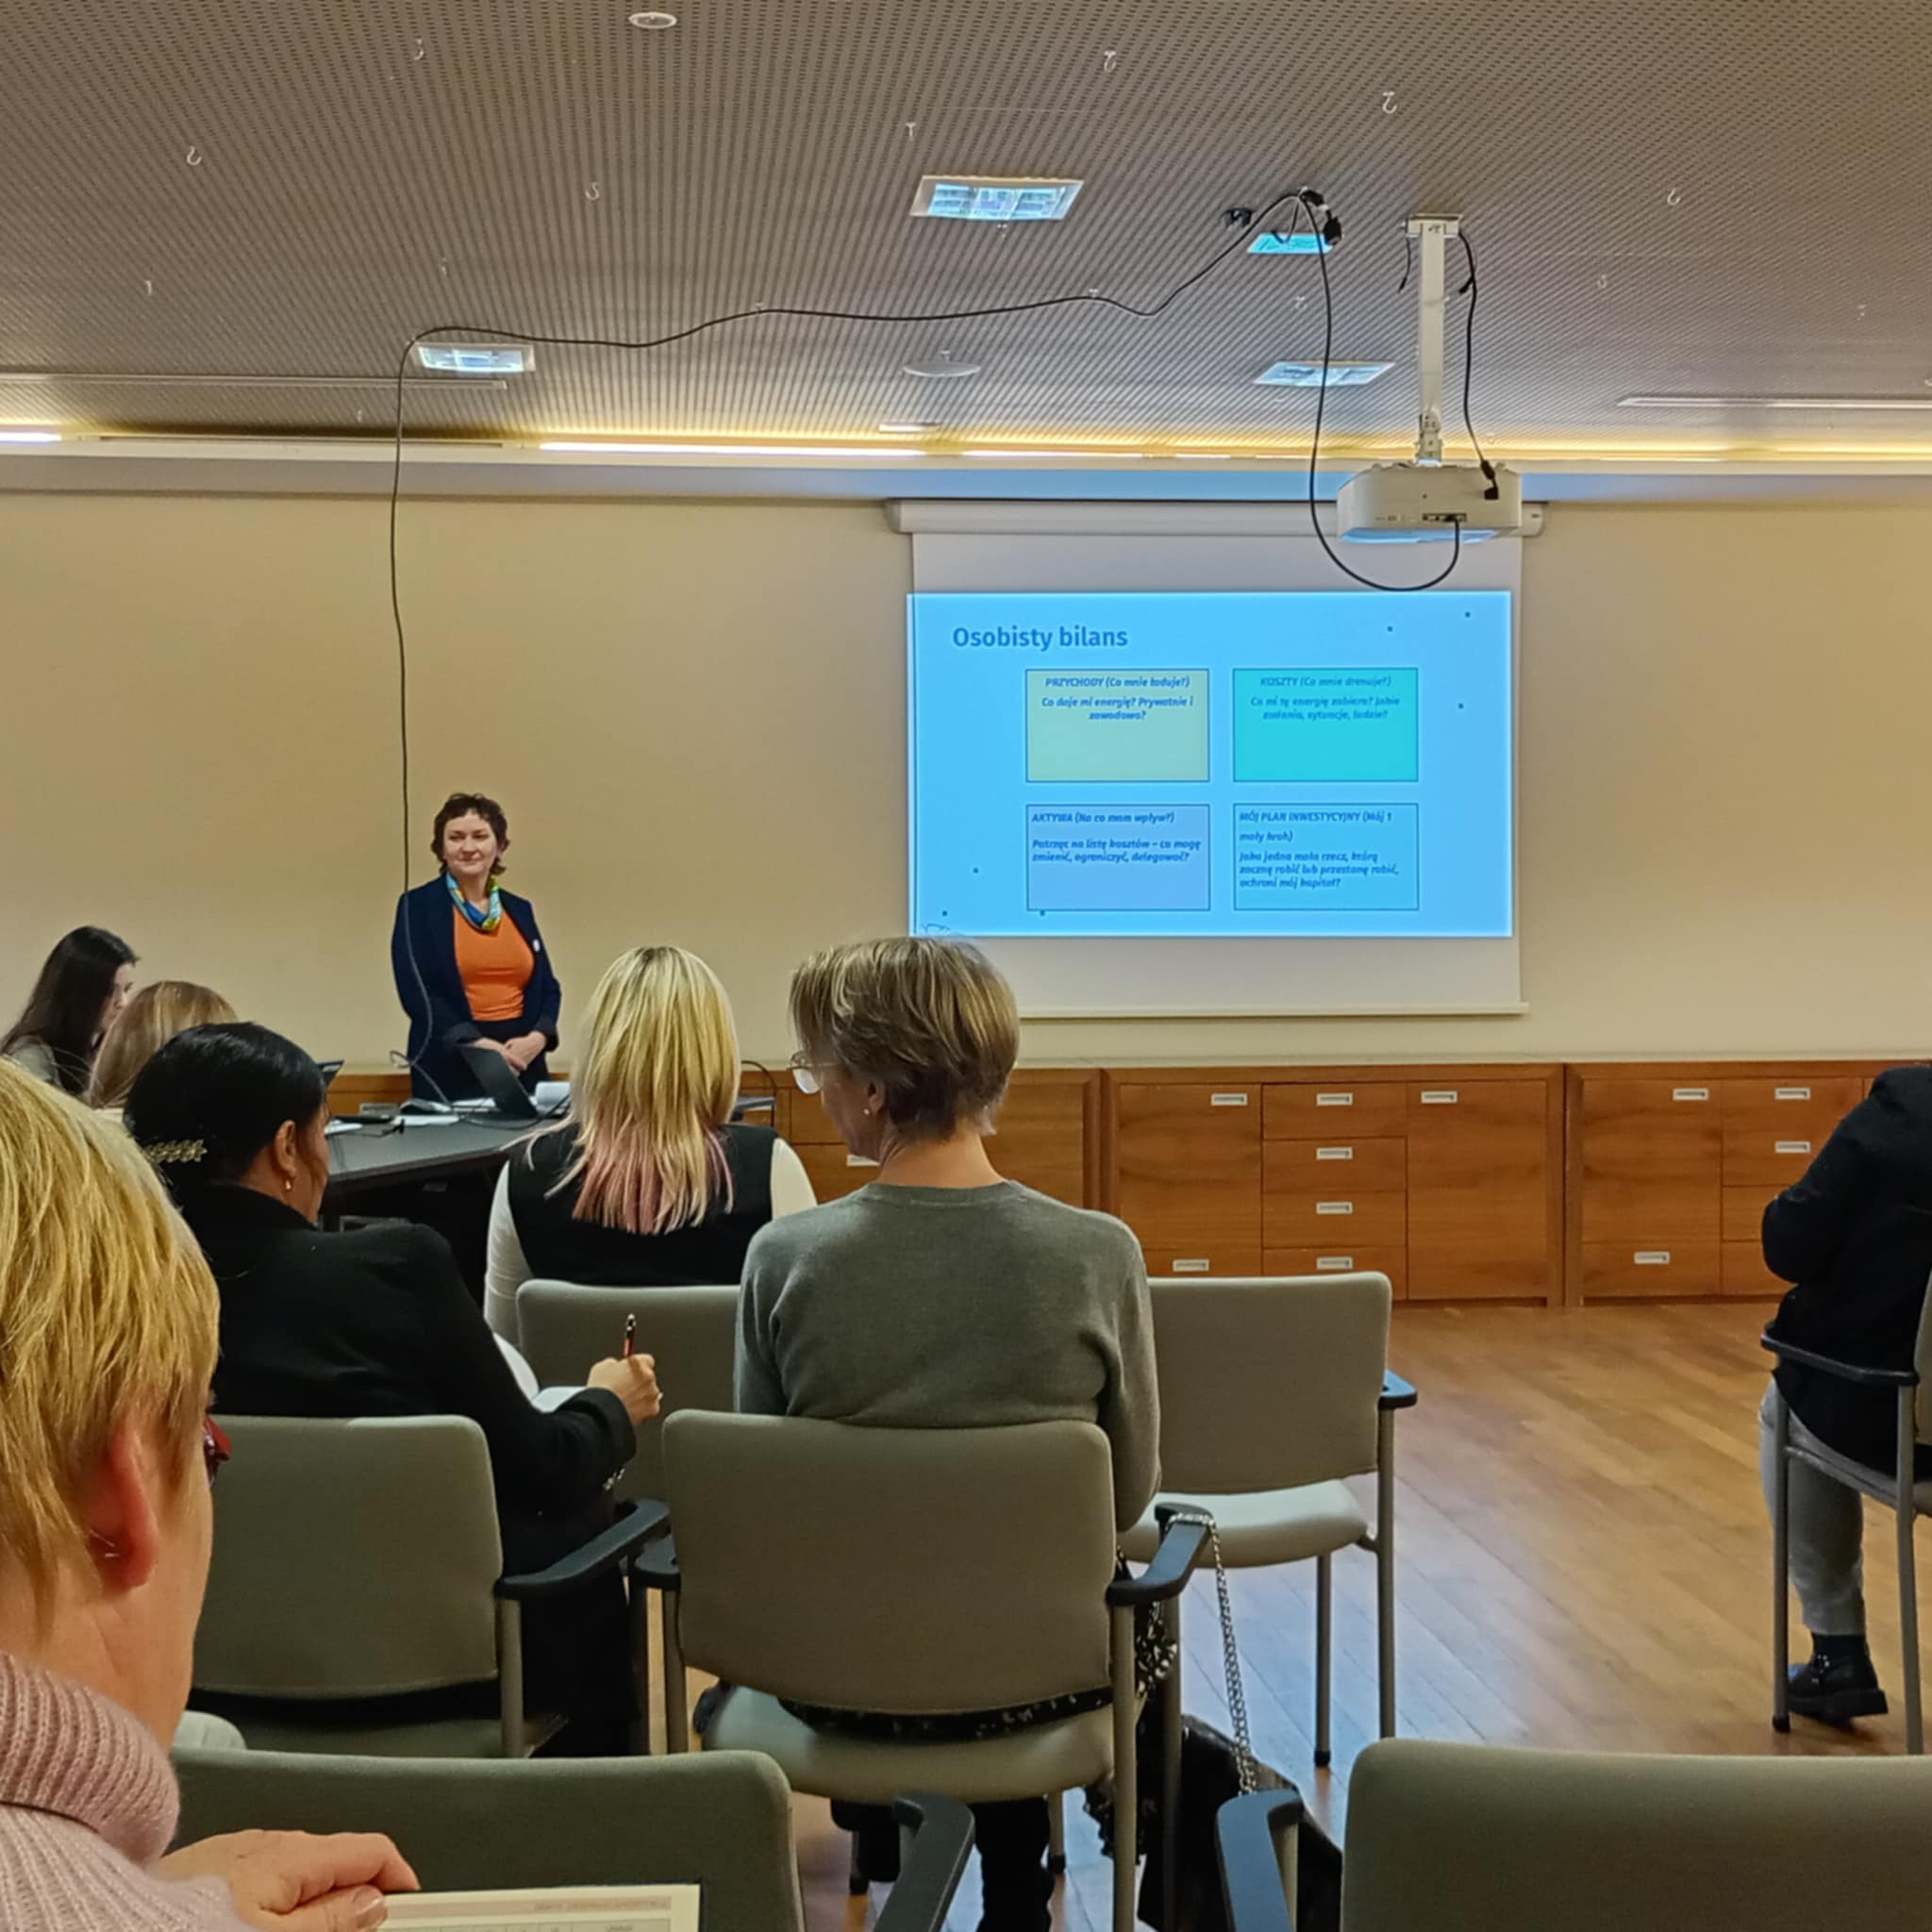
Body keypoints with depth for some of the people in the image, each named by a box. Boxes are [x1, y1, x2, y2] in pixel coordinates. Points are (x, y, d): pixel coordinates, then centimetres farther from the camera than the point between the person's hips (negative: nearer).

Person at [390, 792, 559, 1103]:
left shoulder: (519, 909, 13)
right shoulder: (418, 905, 0)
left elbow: (547, 986, 12)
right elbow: (415, 990, -8)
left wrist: (537, 1038, -9)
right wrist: (477, 1043, -19)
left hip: (521, 1064, 4)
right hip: (450, 1069, -4)